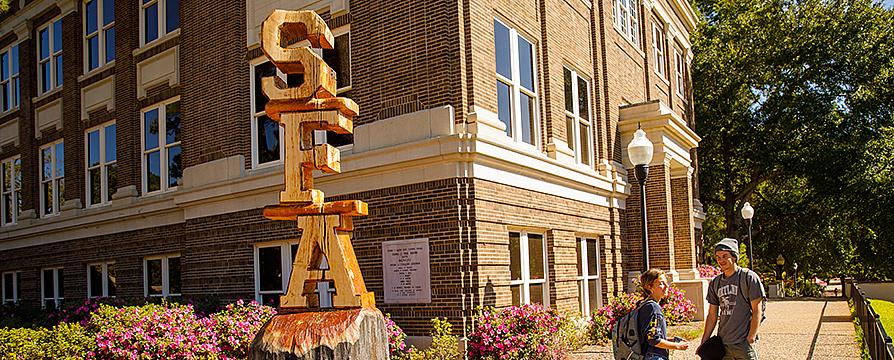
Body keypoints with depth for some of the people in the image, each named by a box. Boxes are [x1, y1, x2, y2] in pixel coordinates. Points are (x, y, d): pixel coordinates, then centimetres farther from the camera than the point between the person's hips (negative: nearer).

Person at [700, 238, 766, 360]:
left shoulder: (749, 277, -4)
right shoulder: (715, 283, 11)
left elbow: (757, 311, -6)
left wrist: (751, 338, -13)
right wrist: (704, 343, 11)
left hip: (743, 343, -5)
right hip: (722, 343, 5)